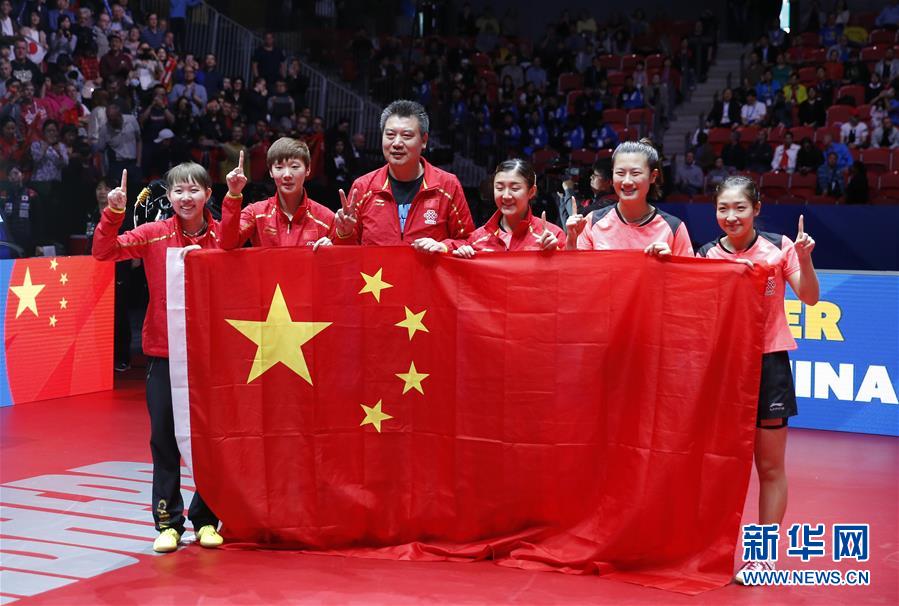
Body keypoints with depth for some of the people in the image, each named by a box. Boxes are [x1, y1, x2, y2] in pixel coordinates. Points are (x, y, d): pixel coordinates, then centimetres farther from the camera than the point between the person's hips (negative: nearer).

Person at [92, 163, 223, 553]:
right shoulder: (154, 235, 0)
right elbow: (103, 252, -7)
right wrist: (114, 212, -20)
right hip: (163, 350, 0)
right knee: (164, 437, 3)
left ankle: (205, 519, 18)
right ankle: (168, 522, 13)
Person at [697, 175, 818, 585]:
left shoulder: (778, 247, -4)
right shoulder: (707, 254, 1)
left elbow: (809, 298, -5)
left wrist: (804, 258, -19)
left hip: (768, 361, -2)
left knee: (770, 466, 4)